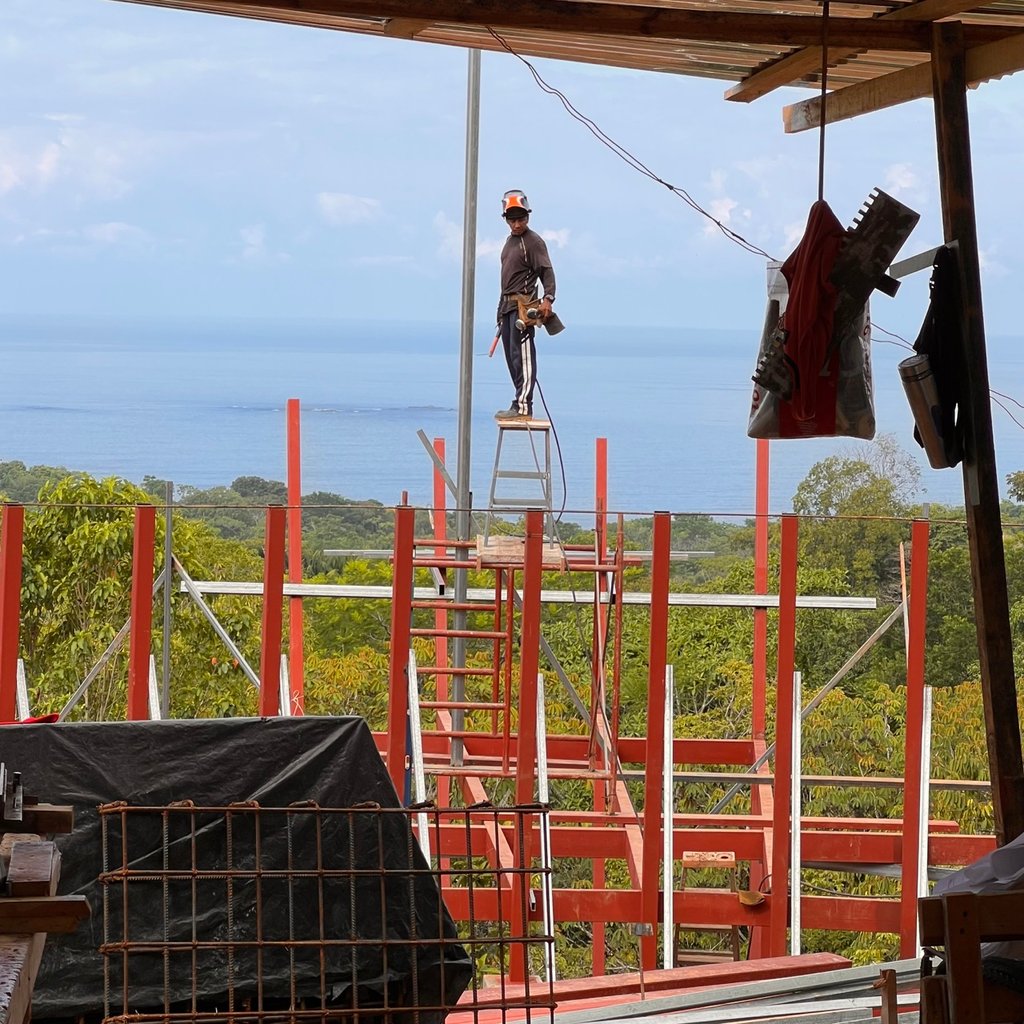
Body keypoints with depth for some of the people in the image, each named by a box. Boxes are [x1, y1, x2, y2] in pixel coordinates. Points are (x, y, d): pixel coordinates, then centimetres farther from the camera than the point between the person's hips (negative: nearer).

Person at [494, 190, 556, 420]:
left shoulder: (533, 241, -7)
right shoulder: (510, 241, 20)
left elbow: (546, 272, -14)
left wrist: (547, 298, -29)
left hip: (523, 304, -10)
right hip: (508, 306, 10)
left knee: (522, 355, -15)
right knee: (512, 358, 9)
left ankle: (523, 405, -20)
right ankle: (521, 404, 13)